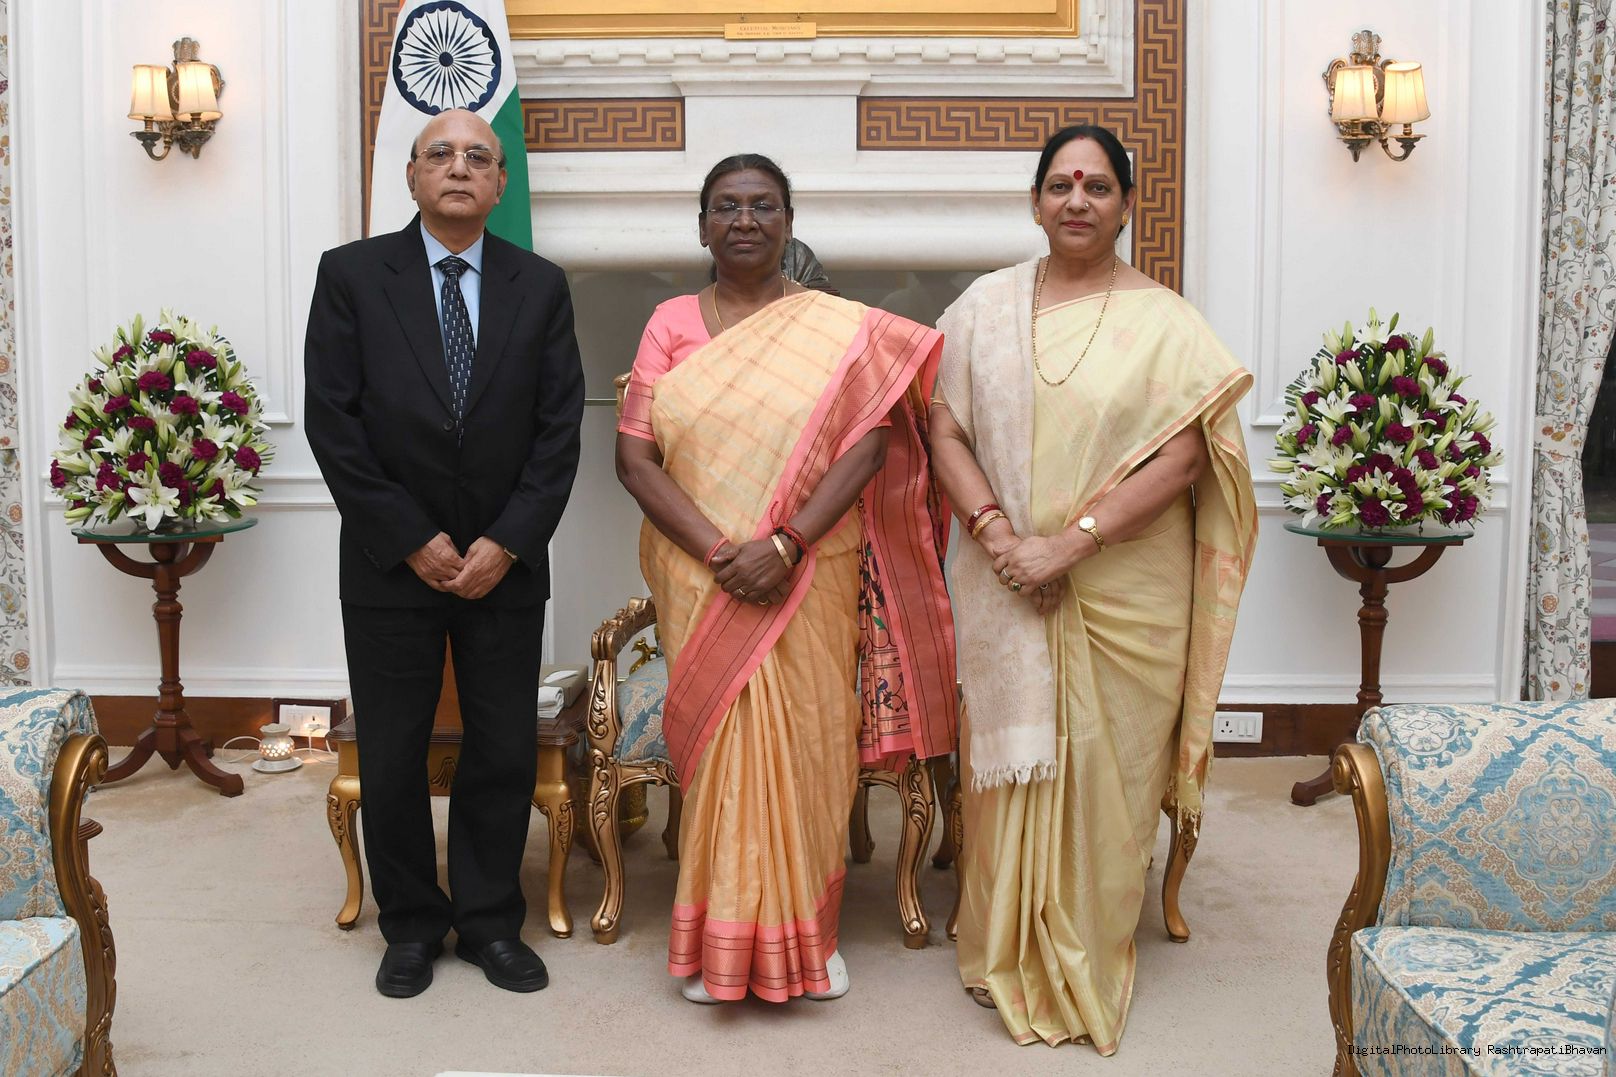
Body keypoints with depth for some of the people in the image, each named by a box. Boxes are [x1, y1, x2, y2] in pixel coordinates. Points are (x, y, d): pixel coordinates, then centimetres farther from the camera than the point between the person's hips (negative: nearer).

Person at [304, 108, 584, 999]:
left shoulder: (540, 286, 5)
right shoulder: (350, 274, 0)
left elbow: (559, 430, 0)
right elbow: (332, 422, -6)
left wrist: (507, 543, -10)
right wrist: (412, 542, -11)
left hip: (506, 562, 1)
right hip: (390, 562, -1)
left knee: (505, 751, 7)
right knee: (392, 756, 7)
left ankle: (490, 921, 24)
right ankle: (411, 925, 25)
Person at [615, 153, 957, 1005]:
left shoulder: (841, 328, 3)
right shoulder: (670, 325, 5)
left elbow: (868, 447, -7)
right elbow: (635, 458, -2)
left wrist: (784, 544, -18)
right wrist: (719, 551, -15)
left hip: (811, 577, 0)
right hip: (700, 580, 1)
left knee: (805, 744, 3)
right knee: (719, 743, 2)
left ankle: (803, 930, 21)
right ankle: (724, 941, 18)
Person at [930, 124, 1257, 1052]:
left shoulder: (1162, 322, -2)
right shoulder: (987, 305, 5)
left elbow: (1183, 458, -10)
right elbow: (947, 429, 2)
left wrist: (1071, 543, -17)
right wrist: (995, 530, -13)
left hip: (1123, 594, -2)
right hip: (1006, 590, 2)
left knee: (1104, 768, 6)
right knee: (1012, 757, 9)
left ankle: (1089, 966, 25)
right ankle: (1009, 954, 28)